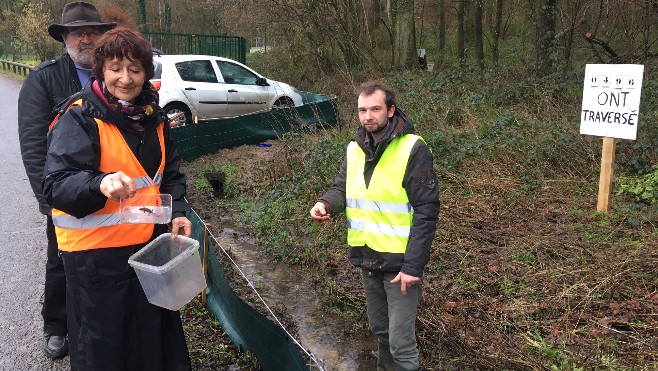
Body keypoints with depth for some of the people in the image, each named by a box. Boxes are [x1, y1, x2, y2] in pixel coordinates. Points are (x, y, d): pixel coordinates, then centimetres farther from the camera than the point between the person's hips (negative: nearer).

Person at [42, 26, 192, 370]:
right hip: (94, 252, -6)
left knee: (154, 334, 19)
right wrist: (100, 184, -40)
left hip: (148, 242, 6)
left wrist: (177, 211, -2)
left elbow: (170, 172, 14)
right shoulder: (80, 118, -14)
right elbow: (56, 185, -20)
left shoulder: (153, 116, 6)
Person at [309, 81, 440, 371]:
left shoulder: (413, 149, -15)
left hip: (400, 261, -6)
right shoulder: (355, 149, 5)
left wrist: (413, 266, -21)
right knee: (380, 331, 24)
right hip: (367, 259, 6)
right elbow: (341, 188, 9)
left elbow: (426, 210, -17)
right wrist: (325, 203, -16)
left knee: (401, 343, -1)